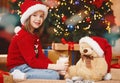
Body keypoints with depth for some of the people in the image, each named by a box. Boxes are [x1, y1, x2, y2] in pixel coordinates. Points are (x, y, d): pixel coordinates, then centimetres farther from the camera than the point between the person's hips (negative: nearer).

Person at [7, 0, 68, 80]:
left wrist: (56, 65, -11)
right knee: (54, 75, -22)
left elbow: (41, 56, 5)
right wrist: (55, 67, -27)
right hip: (19, 69, -8)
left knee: (58, 73, -7)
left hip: (28, 67, 8)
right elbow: (32, 61, -24)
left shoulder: (35, 35, 13)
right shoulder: (23, 36, -17)